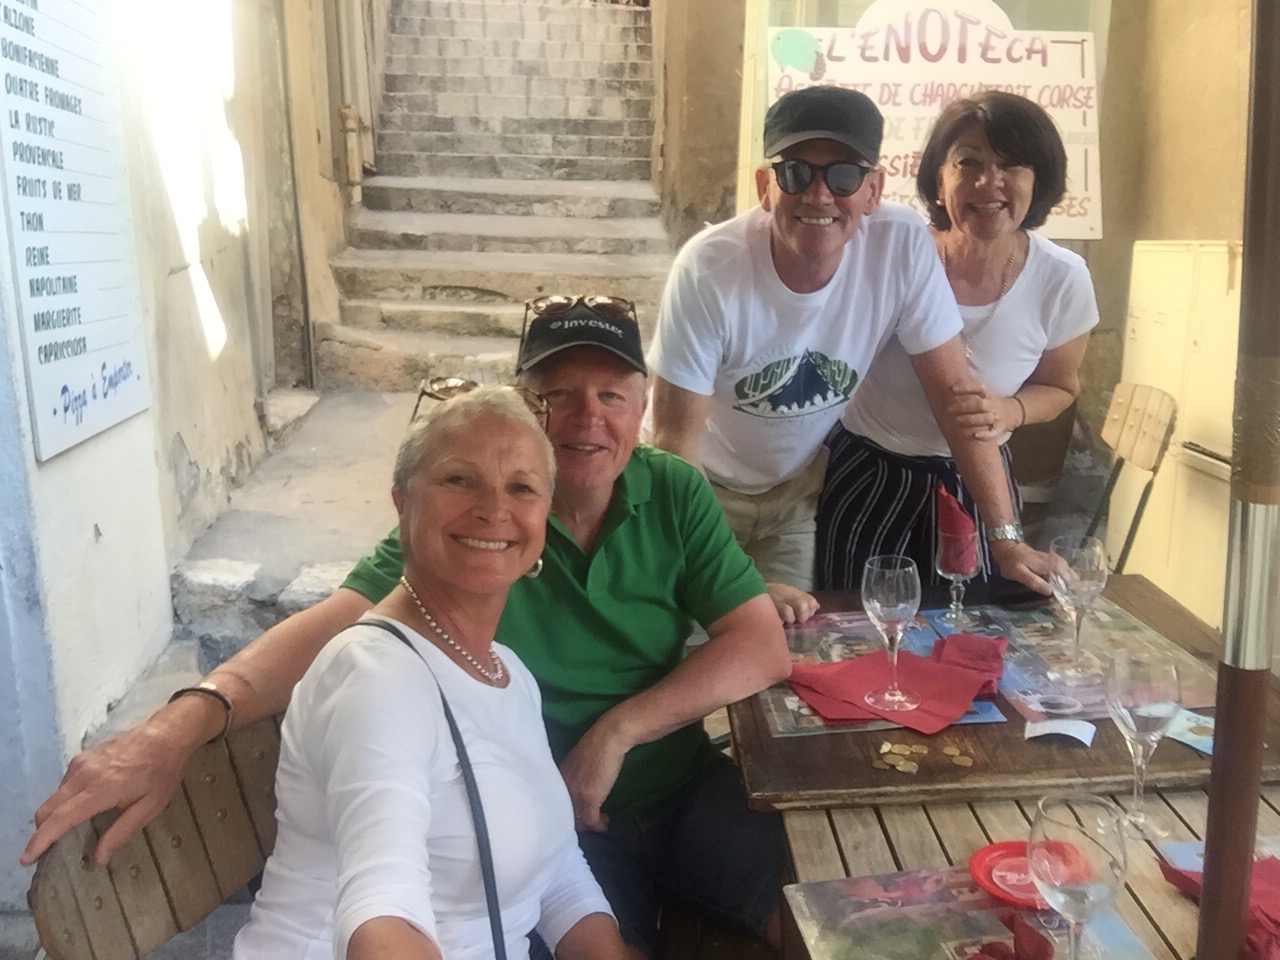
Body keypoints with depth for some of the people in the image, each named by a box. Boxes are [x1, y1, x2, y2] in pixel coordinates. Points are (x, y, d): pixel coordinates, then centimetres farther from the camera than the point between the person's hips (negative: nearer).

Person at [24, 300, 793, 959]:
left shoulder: (677, 495, -4)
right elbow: (339, 621, -23)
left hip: (689, 793, 3)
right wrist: (185, 721, -39)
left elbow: (763, 648, -9)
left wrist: (615, 732, -18)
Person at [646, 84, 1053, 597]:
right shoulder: (708, 270, -29)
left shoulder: (902, 246, -22)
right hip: (707, 484, -2)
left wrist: (1007, 539, -17)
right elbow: (677, 437, -24)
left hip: (801, 485, 2)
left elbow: (954, 392, -15)